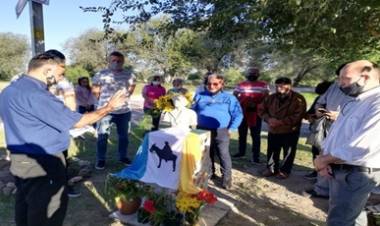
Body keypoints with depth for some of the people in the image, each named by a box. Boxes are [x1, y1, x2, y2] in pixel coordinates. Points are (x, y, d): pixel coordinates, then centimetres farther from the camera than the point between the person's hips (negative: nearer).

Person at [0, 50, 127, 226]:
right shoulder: (36, 95, -25)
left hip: (20, 160, 10)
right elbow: (76, 121, -22)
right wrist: (109, 107, -13)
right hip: (42, 164, -10)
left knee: (25, 206, 23)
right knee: (48, 210, 5)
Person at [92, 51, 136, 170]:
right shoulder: (101, 74, -6)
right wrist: (102, 99, 8)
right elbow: (95, 90, 6)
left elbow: (132, 86, 19)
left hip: (124, 111, 3)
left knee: (124, 135, 14)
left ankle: (123, 156, 30)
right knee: (102, 136, 3)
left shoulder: (129, 74, 0)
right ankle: (100, 159, 17)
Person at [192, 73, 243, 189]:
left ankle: (227, 178, 12)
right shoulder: (200, 96, 8)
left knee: (224, 155, -1)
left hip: (221, 132, -3)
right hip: (203, 131, 3)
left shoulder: (229, 98, 1)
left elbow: (238, 115, 1)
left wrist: (231, 129, -6)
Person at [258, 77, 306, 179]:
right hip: (273, 131, 4)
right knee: (272, 151, 15)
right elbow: (261, 110, 7)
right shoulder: (271, 98, 2)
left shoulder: (298, 99, -14)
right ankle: (271, 168, 33)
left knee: (288, 153, 9)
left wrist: (280, 122, -26)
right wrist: (268, 119, -13)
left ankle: (285, 171, 27)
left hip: (290, 132, -4)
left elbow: (298, 116, -21)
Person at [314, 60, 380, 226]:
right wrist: (324, 158, -5)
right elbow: (334, 133, 13)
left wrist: (324, 159, -16)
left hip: (356, 174, -8)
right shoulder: (353, 103, 12)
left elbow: (361, 147, -29)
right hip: (337, 169, 9)